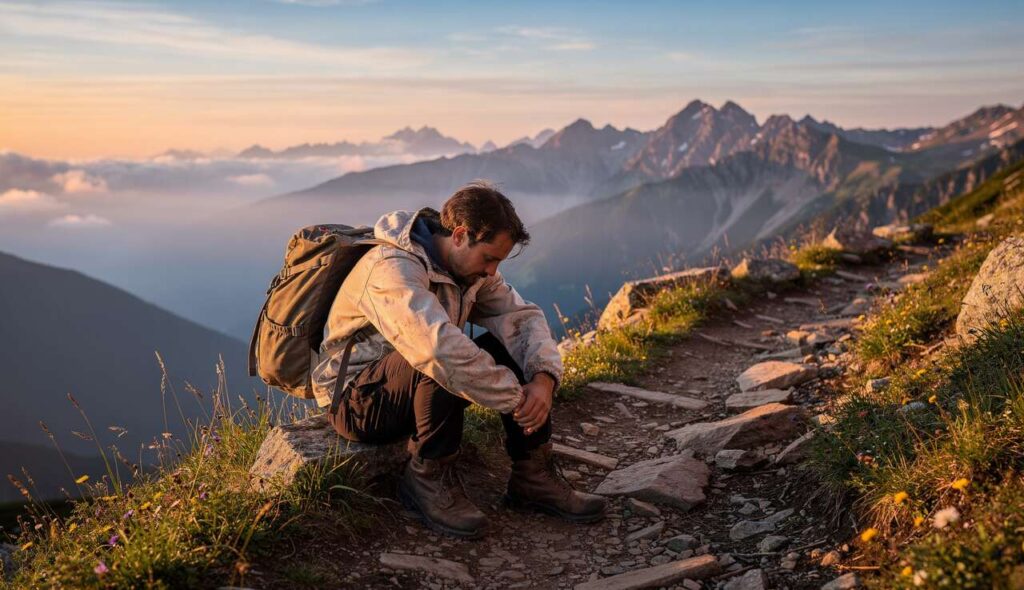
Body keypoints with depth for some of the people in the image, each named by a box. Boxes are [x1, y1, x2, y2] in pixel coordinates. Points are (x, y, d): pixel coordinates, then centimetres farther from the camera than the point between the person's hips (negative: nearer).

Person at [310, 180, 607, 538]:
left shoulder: (469, 267, 0)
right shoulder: (392, 268, -28)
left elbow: (522, 316, -4)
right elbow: (442, 350, -40)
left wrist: (544, 377, -23)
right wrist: (517, 400, -32)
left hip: (417, 388, 8)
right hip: (356, 402, -8)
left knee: (508, 347, -10)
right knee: (443, 366, -36)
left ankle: (533, 476, -6)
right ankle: (428, 479, -17)